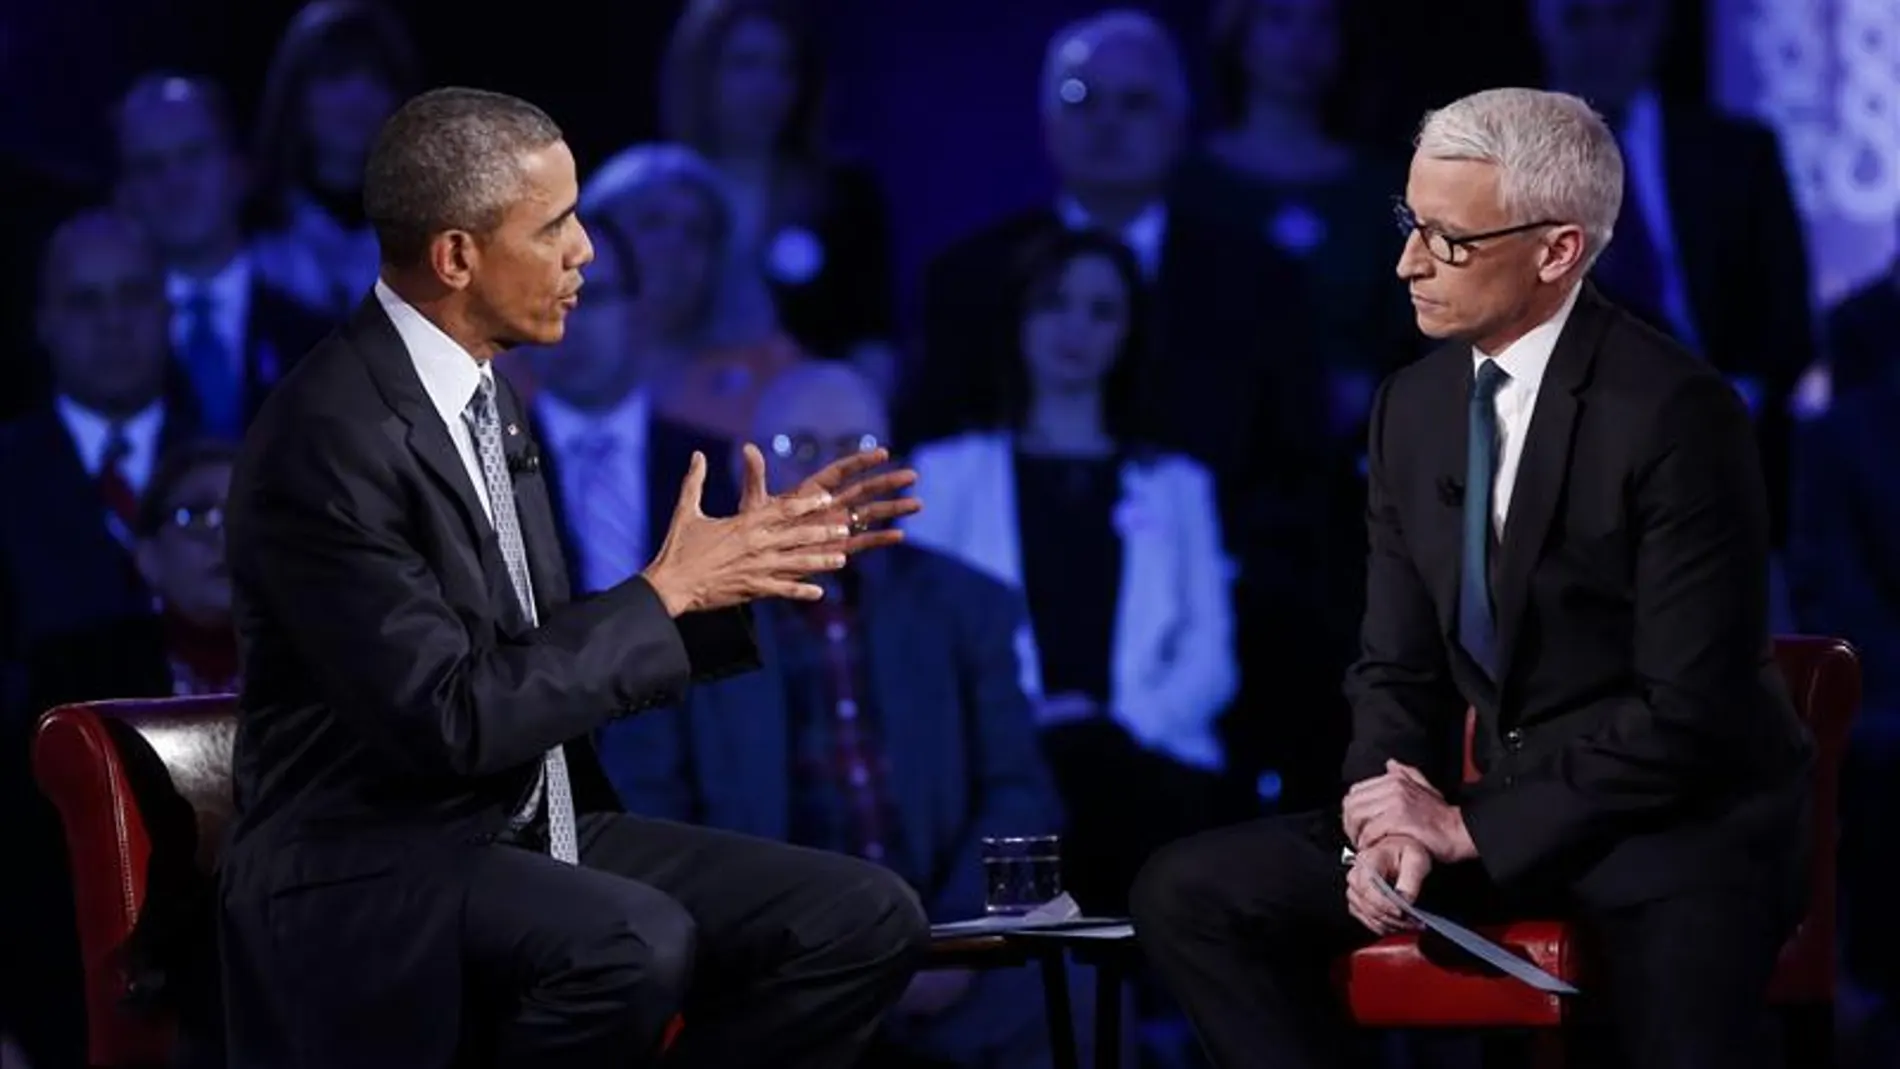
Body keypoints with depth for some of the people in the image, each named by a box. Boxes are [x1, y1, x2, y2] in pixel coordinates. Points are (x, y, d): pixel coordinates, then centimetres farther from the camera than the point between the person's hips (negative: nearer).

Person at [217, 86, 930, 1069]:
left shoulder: (481, 394, 11)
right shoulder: (330, 438, -19)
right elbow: (452, 717, -23)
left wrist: (744, 567, 6)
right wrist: (666, 592, -16)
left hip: (526, 833, 9)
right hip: (373, 875, -9)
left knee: (864, 918, -6)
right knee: (637, 945, -36)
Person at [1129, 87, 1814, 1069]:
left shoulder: (1676, 413, -16)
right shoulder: (1412, 408, 6)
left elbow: (1689, 713, -18)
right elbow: (1399, 667, 11)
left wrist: (1469, 829, -15)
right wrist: (1389, 813, -11)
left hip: (1680, 817, -7)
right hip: (1500, 806, 7)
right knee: (1187, 896, -8)